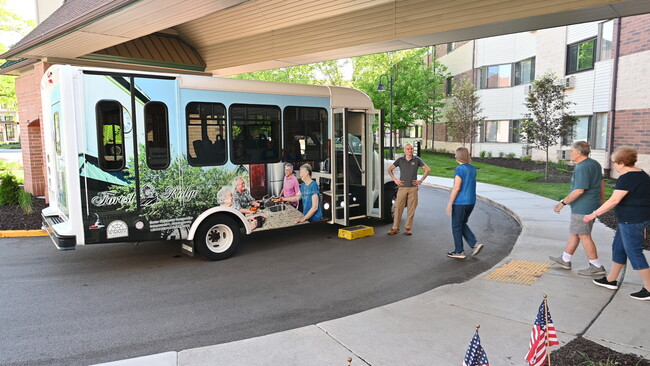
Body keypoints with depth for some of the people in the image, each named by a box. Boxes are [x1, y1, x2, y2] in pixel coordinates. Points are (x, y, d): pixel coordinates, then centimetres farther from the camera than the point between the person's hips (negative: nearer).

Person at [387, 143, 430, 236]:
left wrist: (421, 180, 2)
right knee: (398, 207, -2)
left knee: (411, 209, 2)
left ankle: (408, 228, 12)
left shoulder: (417, 160, 3)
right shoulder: (400, 160, 5)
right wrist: (395, 180, 3)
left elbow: (427, 169, 7)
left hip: (413, 188, 0)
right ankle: (395, 228, 6)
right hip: (402, 187, 0)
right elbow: (389, 169, 12)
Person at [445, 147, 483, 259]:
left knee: (456, 227, 6)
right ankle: (474, 244, 10)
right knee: (463, 224, 21)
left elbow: (456, 188, -18)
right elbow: (471, 185, 14)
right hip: (471, 201, 8)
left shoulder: (460, 169, -15)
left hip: (460, 202, -8)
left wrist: (449, 204, -14)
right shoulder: (473, 168, 8)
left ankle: (459, 251, 13)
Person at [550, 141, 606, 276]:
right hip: (592, 205, 10)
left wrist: (563, 203, -18)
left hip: (583, 208, -10)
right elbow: (601, 183, 20)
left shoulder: (582, 168, -21)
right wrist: (601, 200, 28)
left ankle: (596, 266, 6)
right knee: (574, 232, 17)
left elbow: (579, 190, -25)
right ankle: (565, 260, 27)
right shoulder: (594, 164, 11)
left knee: (584, 236, -2)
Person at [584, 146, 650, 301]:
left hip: (631, 221, -11)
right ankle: (611, 280, 28)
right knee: (618, 247, 18)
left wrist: (594, 214, -18)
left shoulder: (627, 178, -20)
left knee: (634, 252, -2)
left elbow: (614, 201, -23)